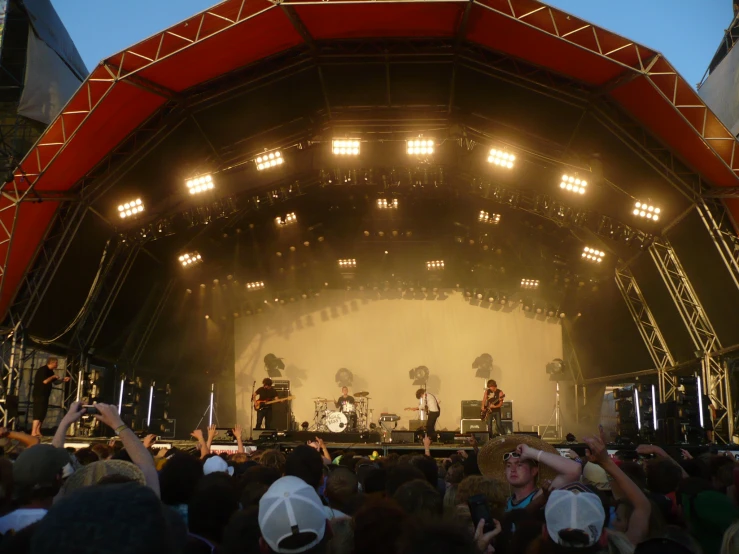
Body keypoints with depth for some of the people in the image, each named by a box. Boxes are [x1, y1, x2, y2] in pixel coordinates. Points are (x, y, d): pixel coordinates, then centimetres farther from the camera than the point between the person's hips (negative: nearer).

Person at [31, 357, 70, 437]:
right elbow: (45, 381, -27)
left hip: (45, 395, 10)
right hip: (39, 395, -10)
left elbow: (55, 382, 22)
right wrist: (53, 376, -14)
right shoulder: (43, 370, -16)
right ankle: (33, 432, -12)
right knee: (38, 413, -12)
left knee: (42, 413, 11)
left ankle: (38, 432, 16)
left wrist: (63, 379, 8)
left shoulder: (50, 371, 14)